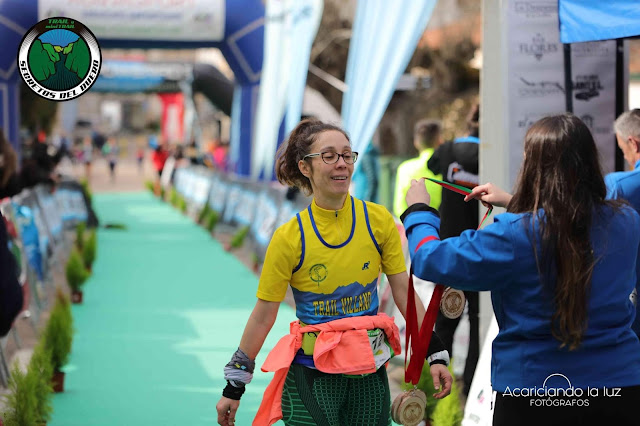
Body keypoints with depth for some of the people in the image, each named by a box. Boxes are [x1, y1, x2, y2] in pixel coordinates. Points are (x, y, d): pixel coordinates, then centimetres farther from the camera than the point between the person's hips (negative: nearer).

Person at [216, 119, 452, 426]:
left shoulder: (378, 220, -3)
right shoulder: (290, 238, -10)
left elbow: (403, 290, 4)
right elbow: (263, 316, -3)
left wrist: (435, 354, -1)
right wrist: (234, 387, 0)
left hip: (369, 372, 3)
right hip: (311, 373, -3)